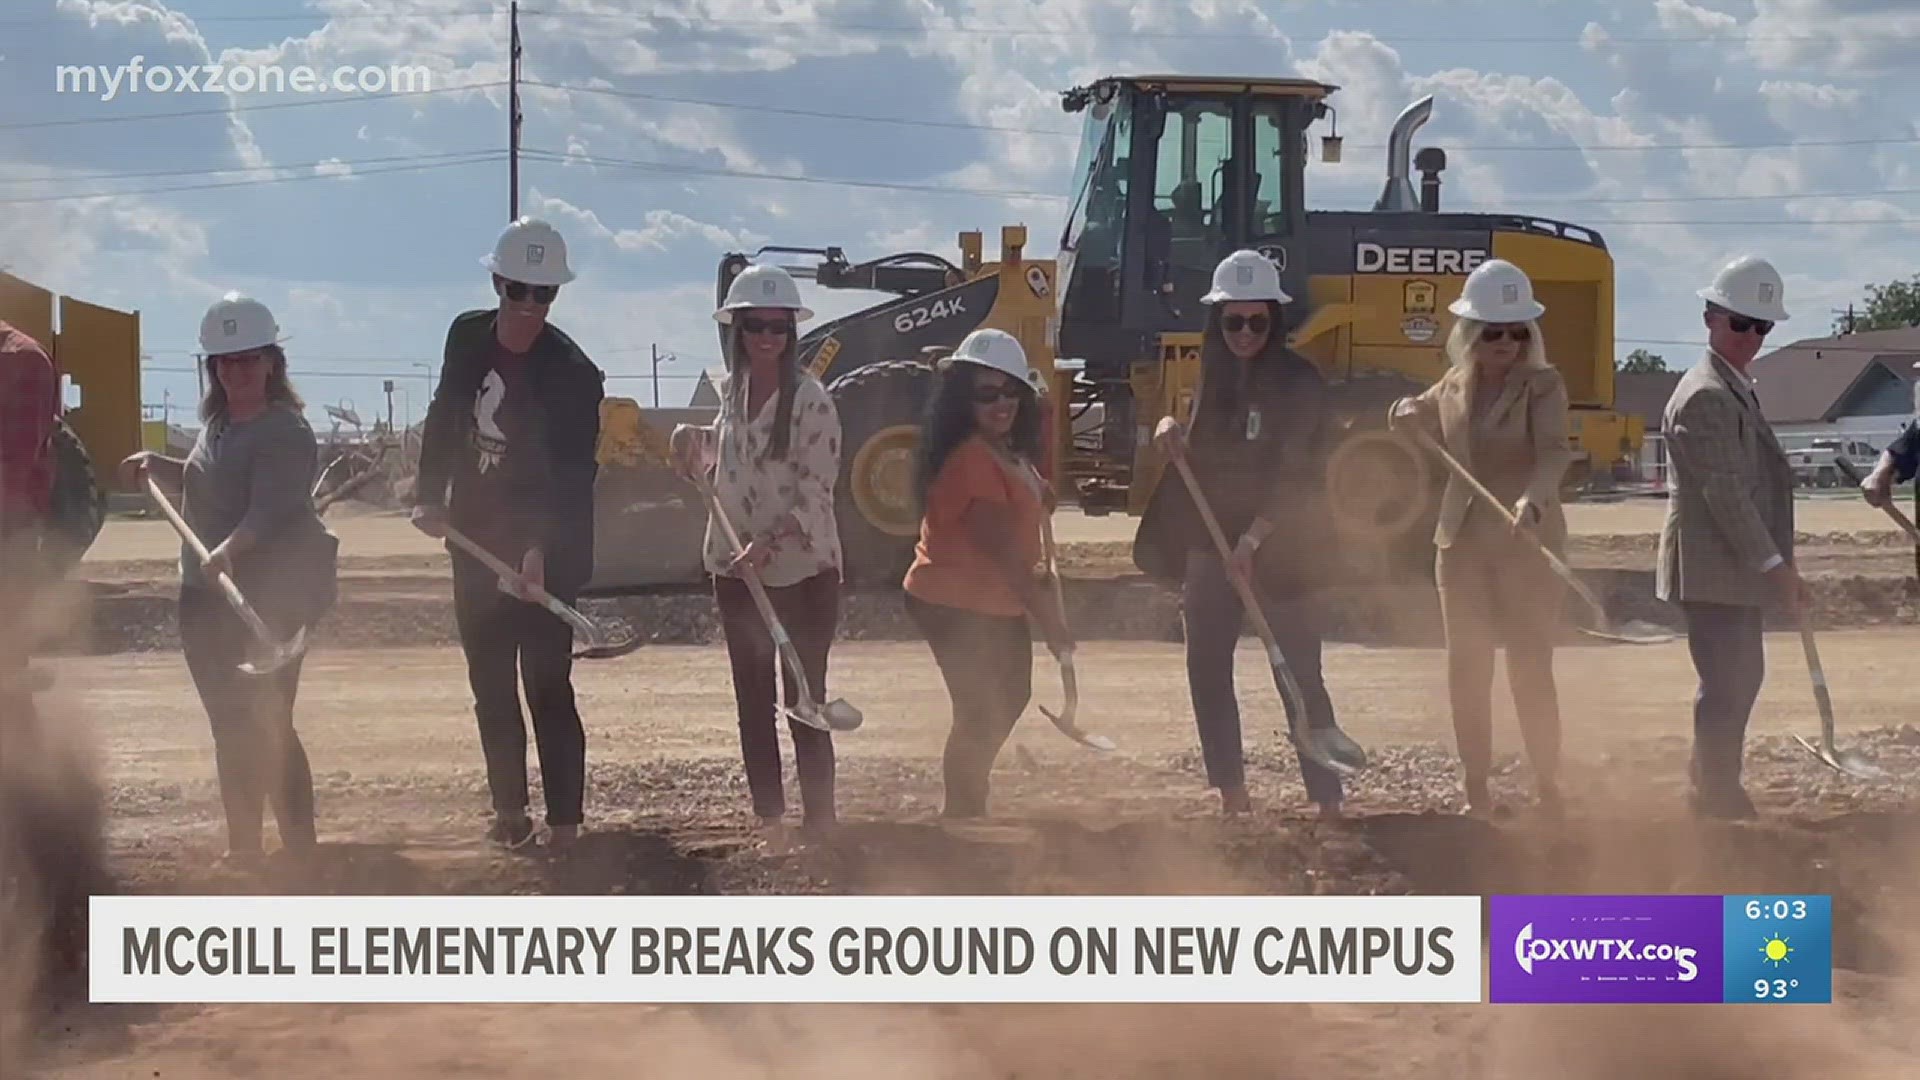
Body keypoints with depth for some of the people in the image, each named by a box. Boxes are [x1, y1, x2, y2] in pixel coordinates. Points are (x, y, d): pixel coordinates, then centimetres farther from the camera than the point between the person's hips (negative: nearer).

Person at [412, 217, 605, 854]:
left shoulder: (572, 374, -15)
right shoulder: (467, 337, 2)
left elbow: (572, 478, -21)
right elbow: (444, 420, 14)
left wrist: (540, 551, -32)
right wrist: (429, 495, 1)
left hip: (546, 554, -6)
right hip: (475, 541, 6)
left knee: (548, 688, -6)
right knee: (489, 685, 12)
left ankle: (564, 820, 0)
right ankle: (509, 810, 23)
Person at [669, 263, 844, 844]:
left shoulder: (810, 399, -14)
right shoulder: (732, 388, 6)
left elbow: (816, 491, -17)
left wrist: (770, 543, -30)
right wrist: (693, 439, 5)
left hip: (802, 572, -7)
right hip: (737, 571, 7)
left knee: (805, 702, -4)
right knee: (752, 702, 12)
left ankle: (818, 822, 3)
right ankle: (768, 818, 21)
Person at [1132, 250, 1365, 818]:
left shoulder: (1298, 381, -11)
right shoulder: (1214, 376, 7)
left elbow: (1292, 472, -18)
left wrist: (1252, 540, -27)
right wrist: (1169, 426, -2)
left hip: (1282, 546, -6)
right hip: (1212, 542, 6)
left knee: (1298, 671, -8)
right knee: (1206, 667, 5)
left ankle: (1328, 799, -6)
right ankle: (1232, 796, 15)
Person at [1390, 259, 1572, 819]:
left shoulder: (1543, 385, -8)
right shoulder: (1452, 387, 8)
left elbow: (1554, 451, -24)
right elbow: (1415, 430, 24)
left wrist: (1534, 498, -45)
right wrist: (1409, 415, -1)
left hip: (1528, 543, -6)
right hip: (1462, 543, 6)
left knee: (1530, 672, -6)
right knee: (1467, 672, 9)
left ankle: (1549, 792, 3)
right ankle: (1477, 794, 17)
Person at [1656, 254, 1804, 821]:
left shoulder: (1735, 388, 15)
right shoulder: (1706, 396, -18)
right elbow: (1724, 492, -23)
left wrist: (1774, 562, 15)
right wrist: (1775, 566, -22)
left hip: (1737, 564, 11)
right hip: (1711, 567, -10)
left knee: (1741, 676, 18)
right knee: (1725, 683, -5)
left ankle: (1712, 785, 28)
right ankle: (1718, 796, 4)